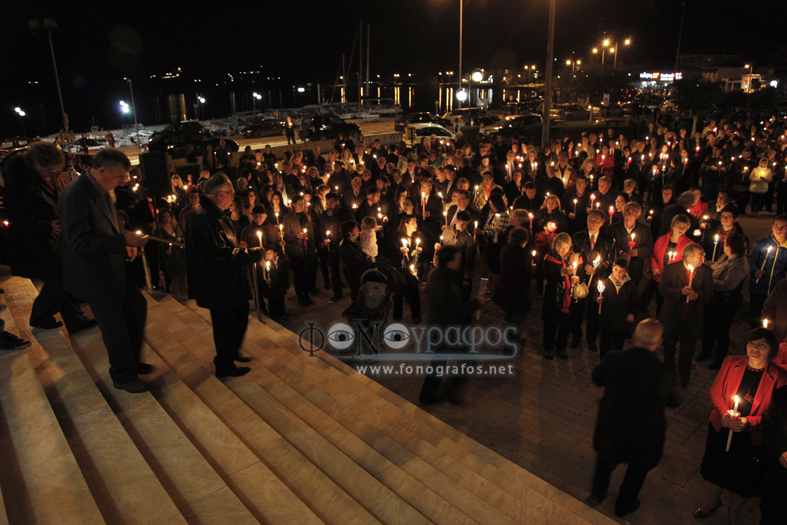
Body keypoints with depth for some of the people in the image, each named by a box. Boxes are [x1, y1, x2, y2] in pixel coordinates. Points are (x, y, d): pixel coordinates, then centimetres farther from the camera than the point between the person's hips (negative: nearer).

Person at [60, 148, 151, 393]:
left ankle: (131, 361, 39)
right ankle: (123, 376, 26)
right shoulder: (76, 195, -24)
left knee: (137, 308, 19)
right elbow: (79, 242, -28)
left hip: (115, 267, 9)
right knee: (115, 327, 5)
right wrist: (123, 241, -29)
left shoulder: (101, 190, 5)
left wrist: (125, 243, 1)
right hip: (95, 275, -9)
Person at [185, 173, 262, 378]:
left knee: (240, 315, 23)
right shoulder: (206, 220, -27)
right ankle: (224, 366, 25)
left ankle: (232, 352, 44)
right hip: (219, 286, -11)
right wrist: (253, 254, -21)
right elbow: (222, 256, -29)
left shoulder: (212, 215, 9)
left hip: (228, 283, 11)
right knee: (225, 324, 6)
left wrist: (238, 247, 4)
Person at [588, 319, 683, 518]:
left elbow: (597, 379, -3)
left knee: (606, 455, 32)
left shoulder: (612, 360, -24)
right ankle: (624, 505, 49)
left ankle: (597, 494, 49)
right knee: (638, 466, 29)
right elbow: (675, 401, -6)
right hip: (645, 434, -1)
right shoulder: (666, 374, -27)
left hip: (610, 427, 1)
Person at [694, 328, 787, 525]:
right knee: (716, 468, 23)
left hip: (751, 438, -2)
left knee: (742, 478, 18)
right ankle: (712, 501, 52)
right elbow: (715, 391, -4)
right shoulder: (731, 363, -9)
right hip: (721, 428, 2)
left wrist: (748, 422, -26)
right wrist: (724, 414, -20)